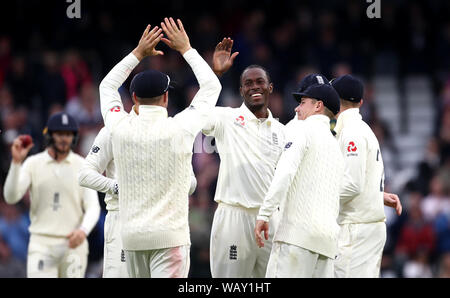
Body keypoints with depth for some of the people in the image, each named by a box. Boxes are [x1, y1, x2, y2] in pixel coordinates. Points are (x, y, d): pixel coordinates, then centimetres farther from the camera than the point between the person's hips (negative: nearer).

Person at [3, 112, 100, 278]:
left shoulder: (83, 166, 2)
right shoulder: (33, 163, 2)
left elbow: (93, 207, -4)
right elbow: (10, 197, -9)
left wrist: (83, 230, -25)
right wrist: (16, 162, -21)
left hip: (73, 243, 1)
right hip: (41, 244, -1)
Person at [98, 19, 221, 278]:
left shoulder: (121, 128, 0)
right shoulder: (180, 129, -7)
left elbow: (107, 86, 21)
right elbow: (212, 87, 9)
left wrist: (138, 53, 23)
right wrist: (186, 49, 17)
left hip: (132, 236, 4)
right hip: (170, 235, -4)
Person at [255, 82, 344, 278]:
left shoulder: (304, 129, 0)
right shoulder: (335, 146, 27)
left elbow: (285, 173, -14)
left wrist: (264, 214, -16)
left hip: (299, 232, -8)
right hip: (328, 236, 8)